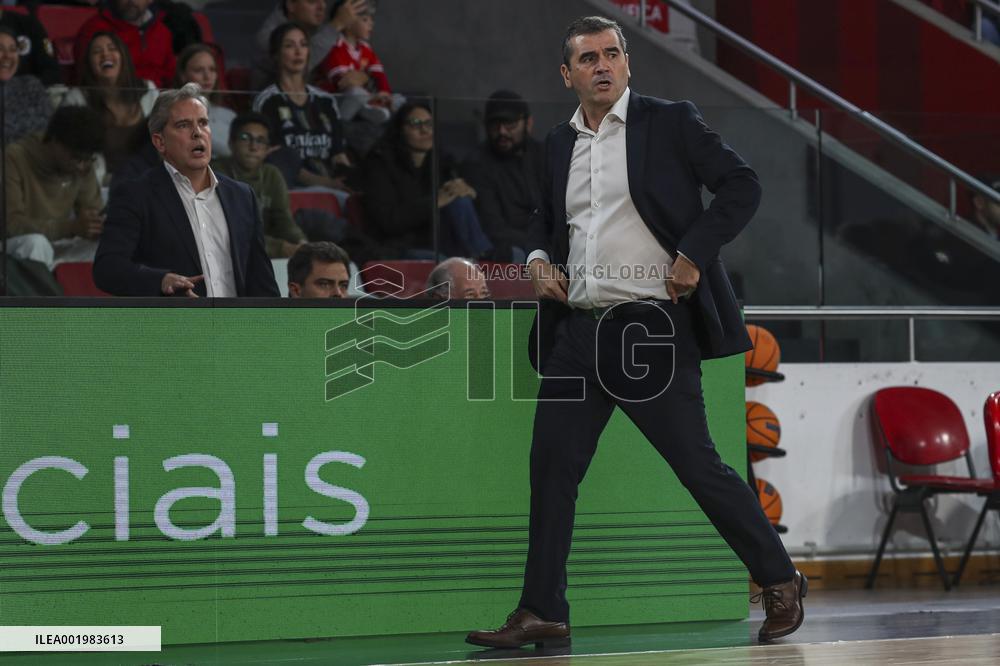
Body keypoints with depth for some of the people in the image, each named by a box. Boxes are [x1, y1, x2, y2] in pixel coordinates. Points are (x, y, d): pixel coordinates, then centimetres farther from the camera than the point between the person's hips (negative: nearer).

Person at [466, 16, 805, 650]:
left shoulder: (669, 122, -1)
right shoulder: (558, 145, 15)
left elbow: (742, 185, -5)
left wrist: (694, 254, -15)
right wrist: (540, 260, 7)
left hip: (652, 327, -6)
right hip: (578, 330, 6)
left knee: (699, 465, -3)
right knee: (552, 467, 2)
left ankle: (780, 583, 13)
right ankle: (542, 613, 8)